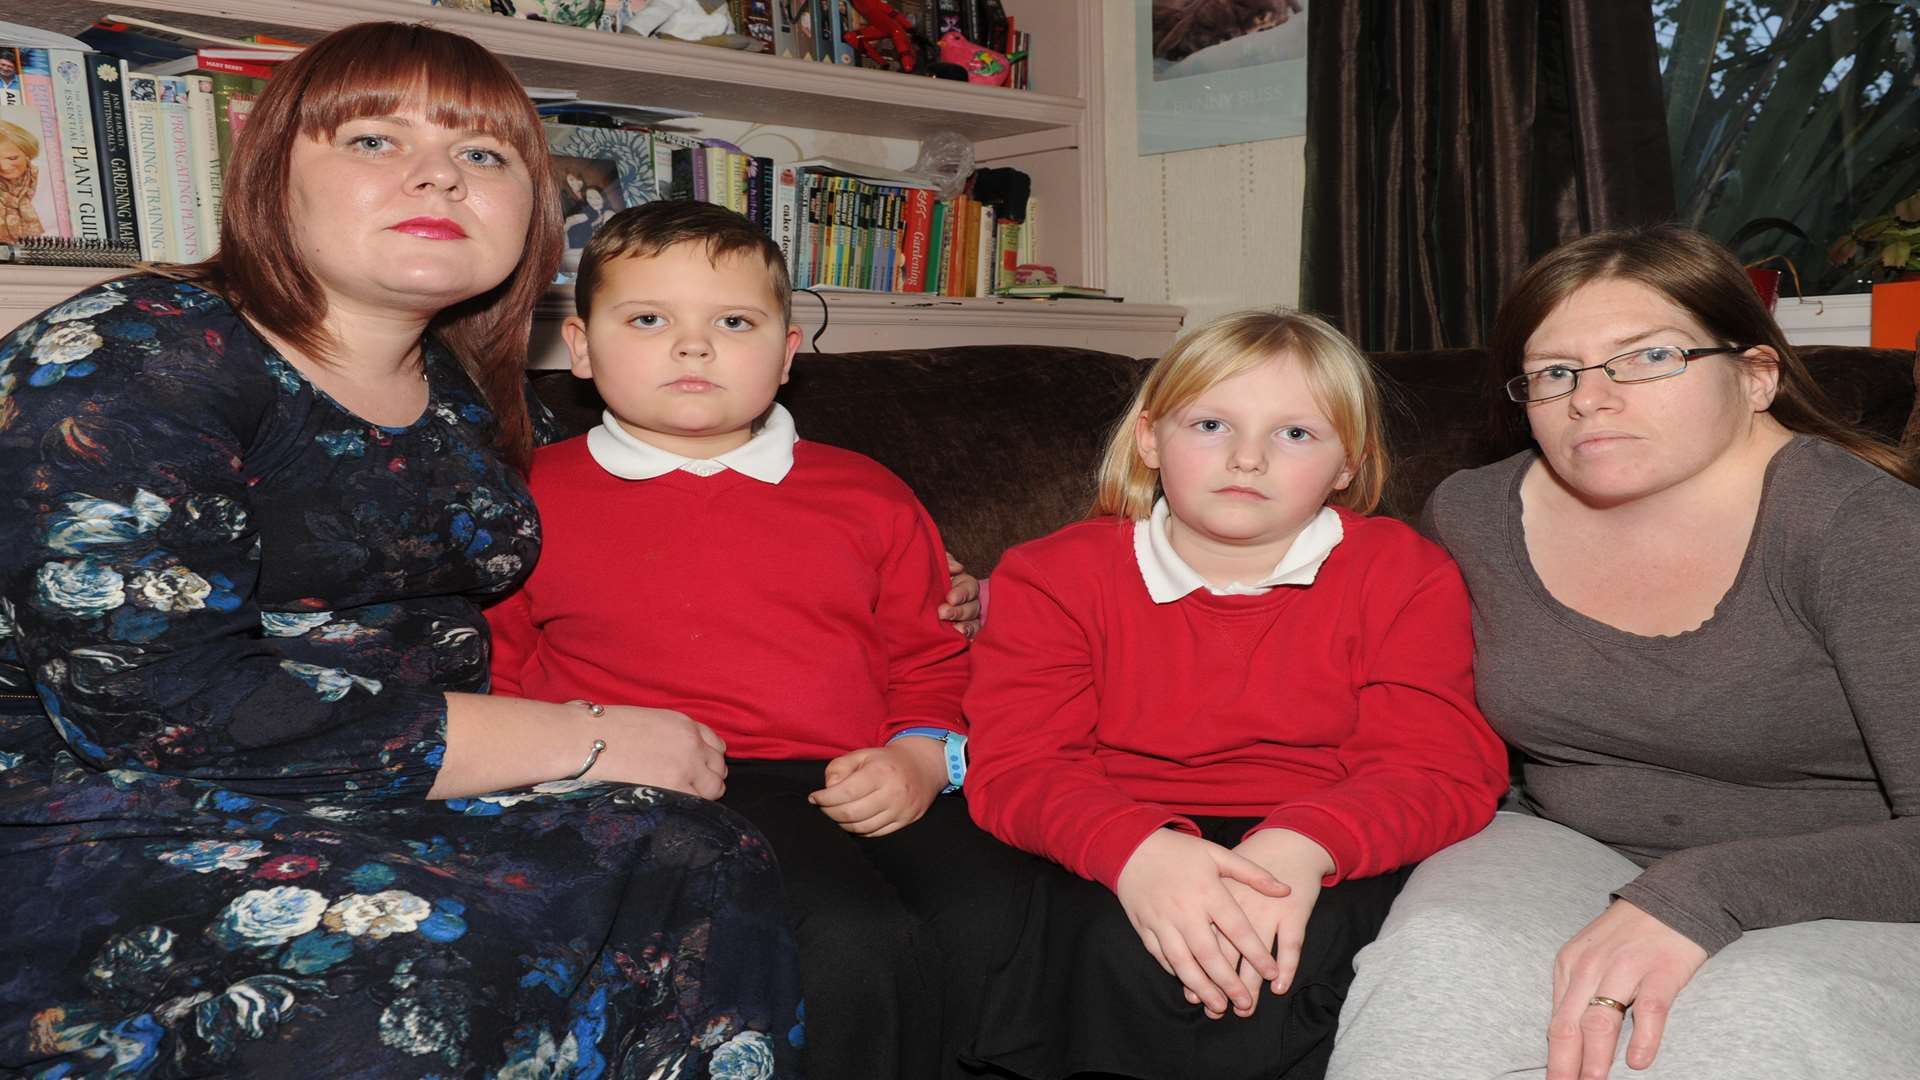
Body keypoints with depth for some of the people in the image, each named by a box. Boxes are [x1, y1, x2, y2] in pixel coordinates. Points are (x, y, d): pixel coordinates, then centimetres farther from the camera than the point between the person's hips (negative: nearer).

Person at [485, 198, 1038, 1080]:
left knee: (1000, 922, -25)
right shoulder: (532, 499, 13)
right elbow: (490, 668, 15)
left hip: (869, 791, 3)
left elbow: (933, 658, 22)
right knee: (850, 942, -30)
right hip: (674, 800, -2)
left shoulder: (865, 496, 19)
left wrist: (919, 760, 1)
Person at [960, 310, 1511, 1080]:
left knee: (1272, 958, -33)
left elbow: (1441, 769, -5)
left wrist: (1303, 846, -27)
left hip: (1327, 860, 1)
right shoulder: (1056, 576, 3)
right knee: (1122, 952, -33)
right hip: (1122, 856, 0)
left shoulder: (1403, 577, 5)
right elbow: (1014, 767, -8)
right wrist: (1136, 849, -30)